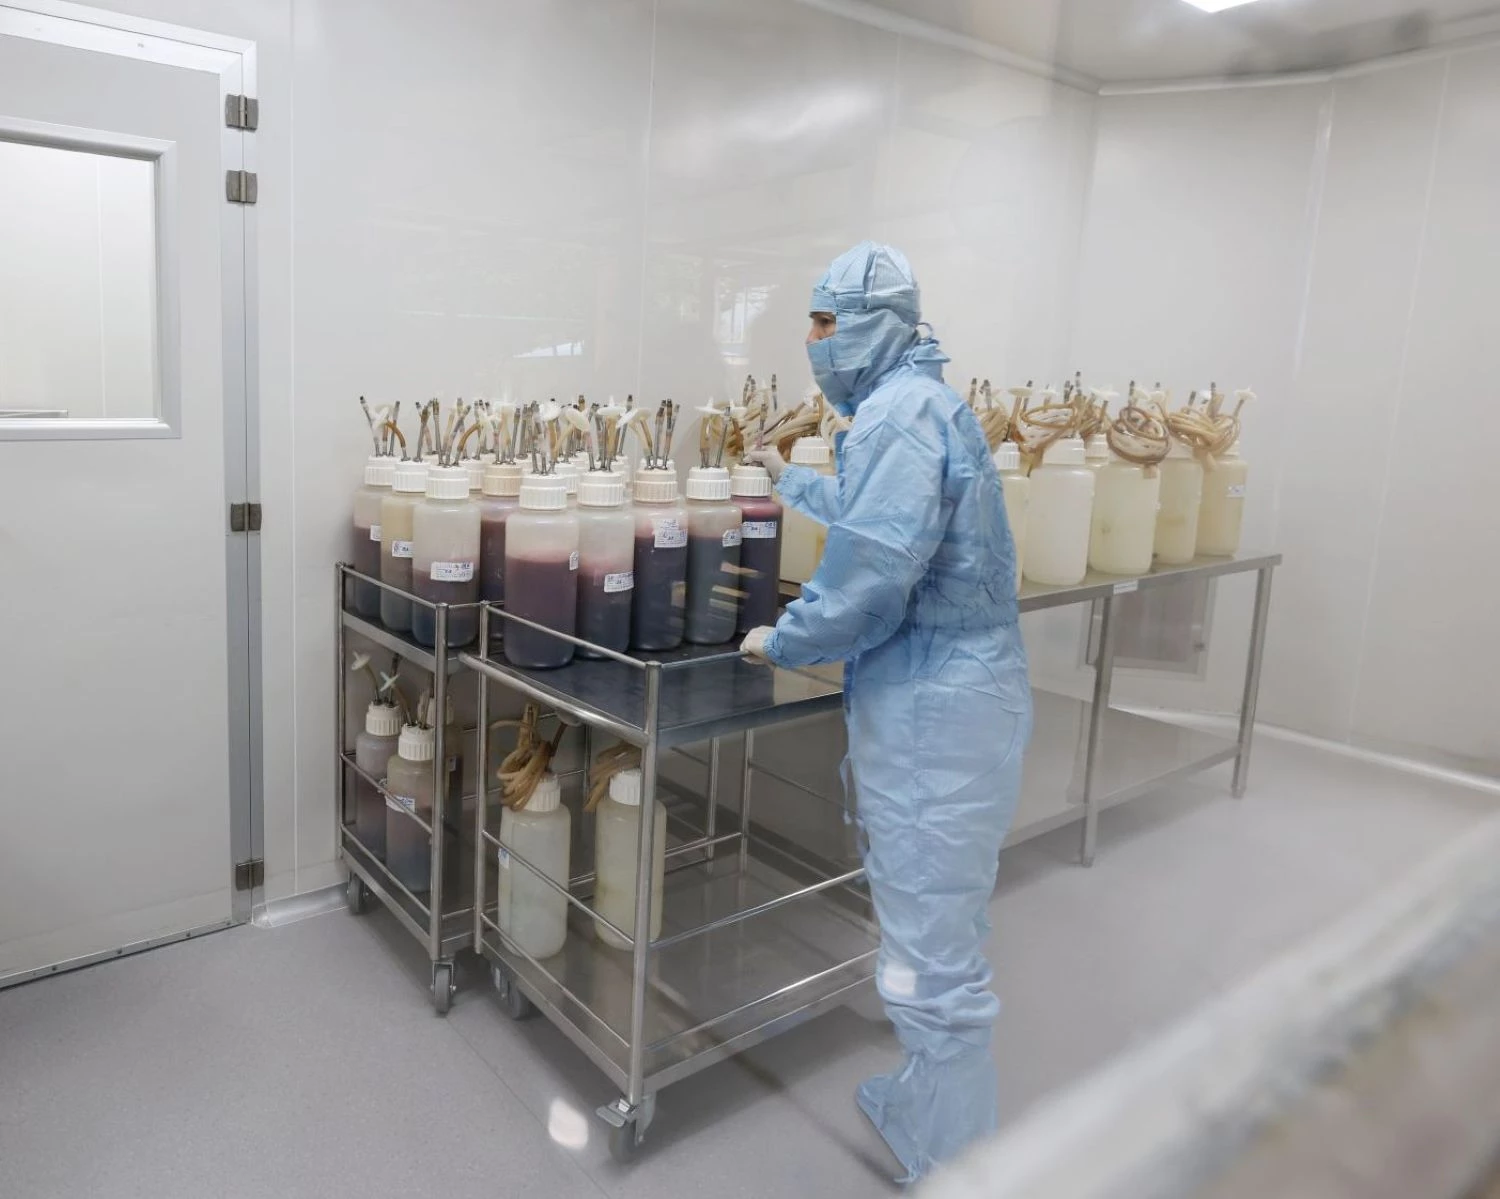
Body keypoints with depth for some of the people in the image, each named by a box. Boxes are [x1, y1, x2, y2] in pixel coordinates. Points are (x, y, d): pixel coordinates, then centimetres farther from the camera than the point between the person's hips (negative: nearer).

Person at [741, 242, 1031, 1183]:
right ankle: (929, 1103, 42)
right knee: (933, 921, 23)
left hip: (934, 706, -11)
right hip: (944, 691, 11)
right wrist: (792, 481, 46)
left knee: (934, 951, 0)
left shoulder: (899, 411, -18)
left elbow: (871, 576, -25)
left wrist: (782, 643, -9)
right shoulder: (916, 403, 16)